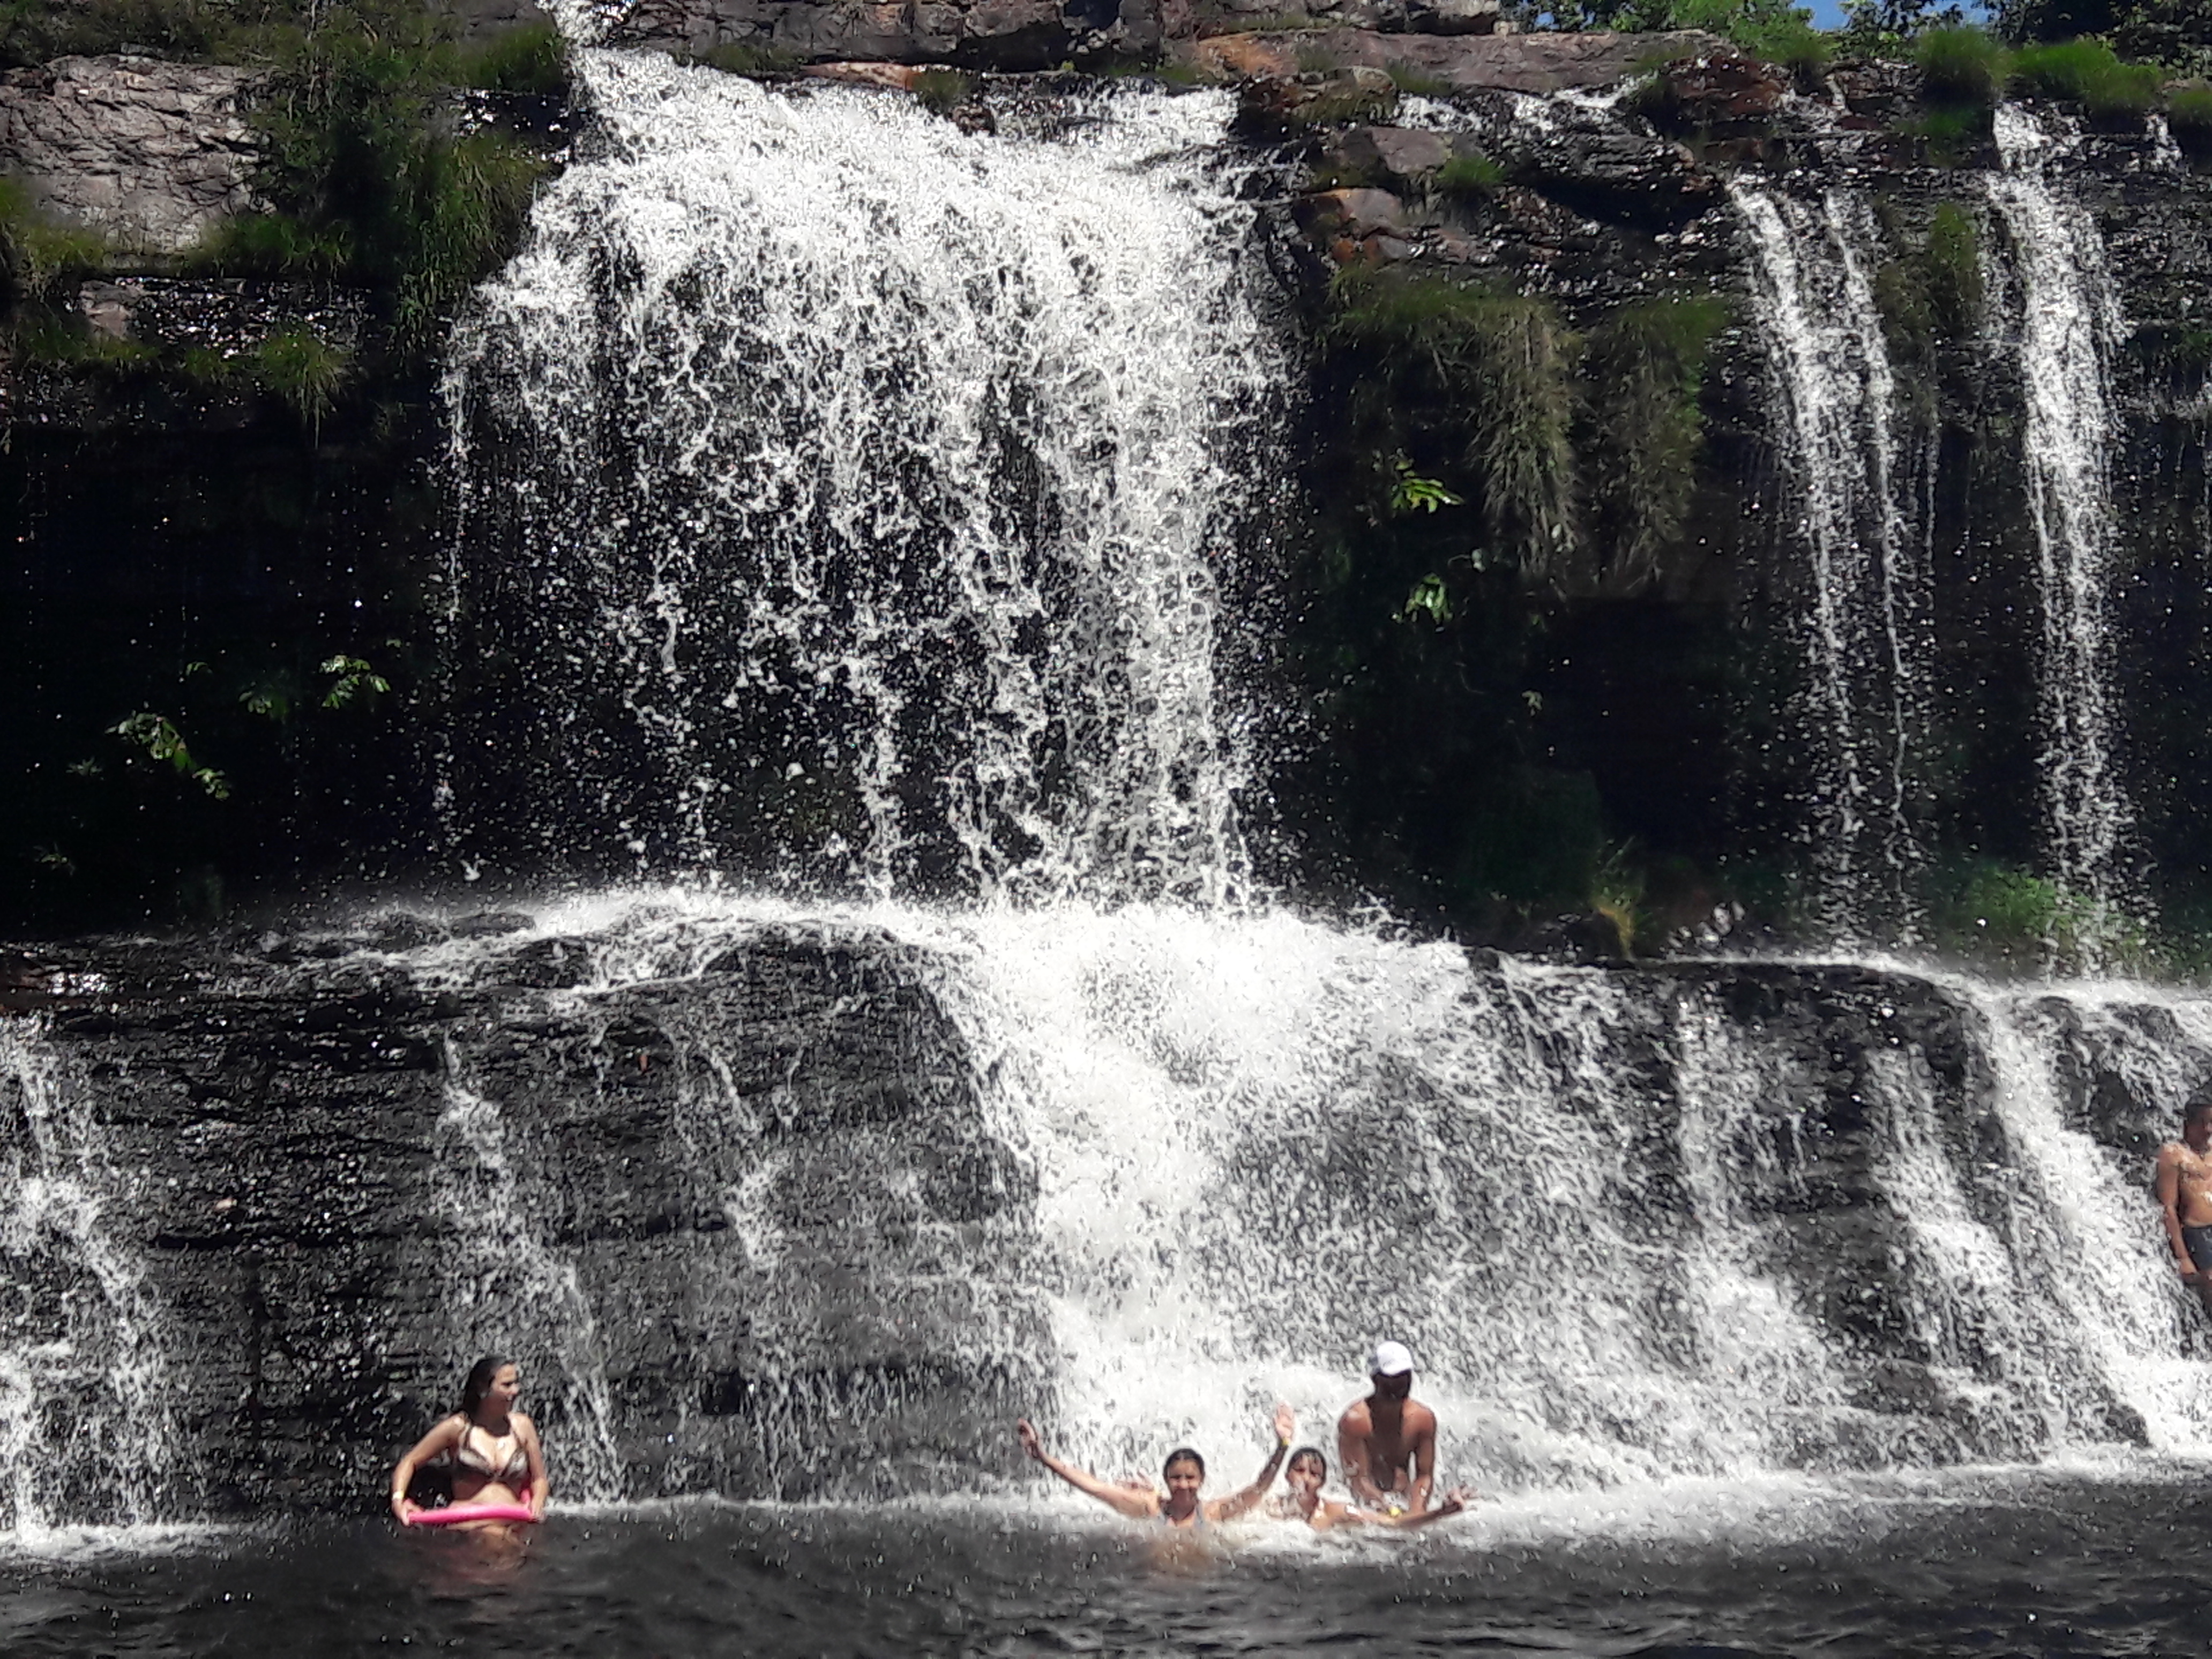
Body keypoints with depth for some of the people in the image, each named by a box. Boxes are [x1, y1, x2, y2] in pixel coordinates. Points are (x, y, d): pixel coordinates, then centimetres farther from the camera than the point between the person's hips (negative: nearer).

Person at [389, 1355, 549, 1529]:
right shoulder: (458, 1428, 4)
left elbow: (539, 1479, 19)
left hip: (512, 1526, 2)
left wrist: (537, 1503, -4)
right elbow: (410, 1462, 9)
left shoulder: (521, 1426, 12)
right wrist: (398, 1500, -9)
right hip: (467, 1525, -2)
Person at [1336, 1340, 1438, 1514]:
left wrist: (1416, 1512, -18)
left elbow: (1425, 1475, 1)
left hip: (1404, 1501, 4)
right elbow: (1359, 1480, -18)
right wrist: (1391, 1512, -30)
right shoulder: (1355, 1420, -16)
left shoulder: (1423, 1418, -1)